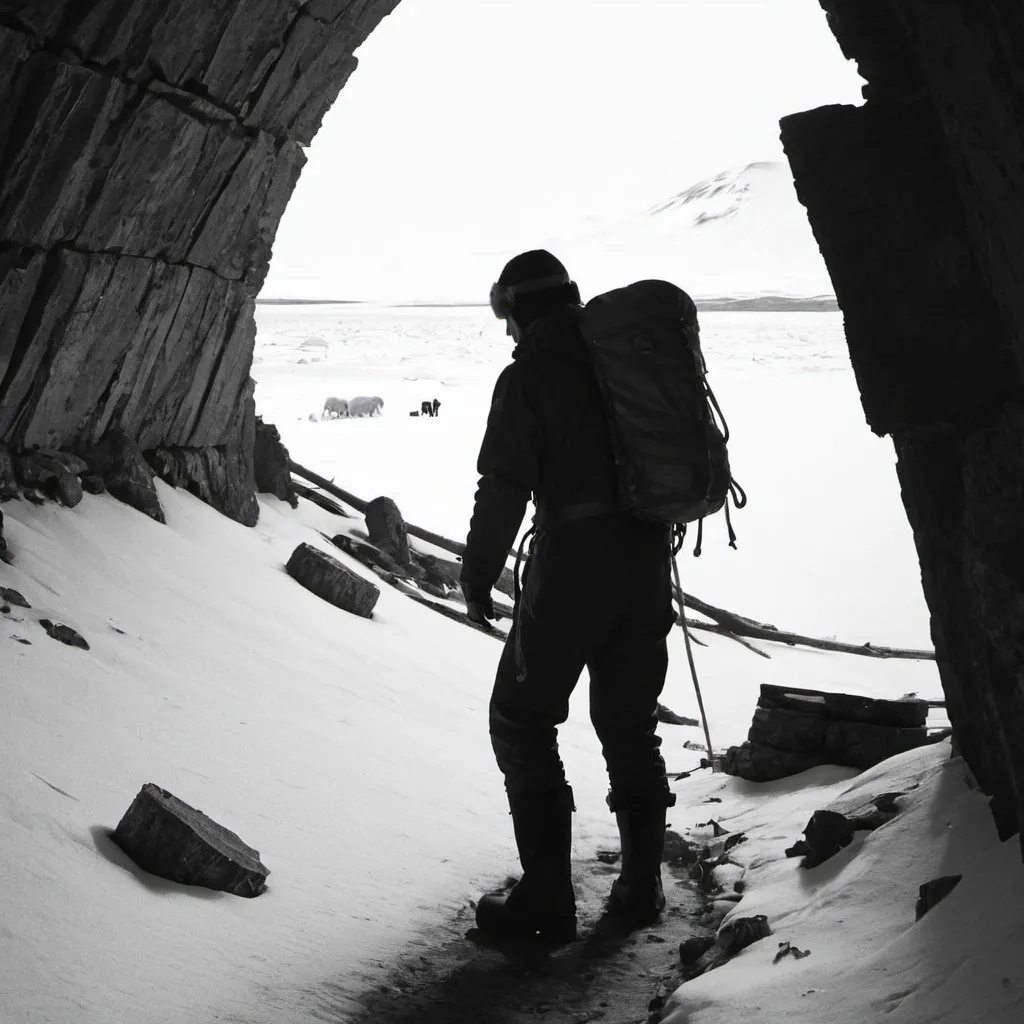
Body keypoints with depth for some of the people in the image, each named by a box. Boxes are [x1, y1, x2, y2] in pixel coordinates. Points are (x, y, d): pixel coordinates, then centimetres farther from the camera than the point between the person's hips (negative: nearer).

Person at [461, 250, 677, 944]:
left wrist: (479, 575, -2)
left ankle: (547, 902, 3)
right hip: (648, 561, 7)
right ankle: (642, 888, 21)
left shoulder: (528, 378, -8)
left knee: (523, 723, 5)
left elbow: (503, 489, -13)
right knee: (631, 724, 17)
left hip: (572, 565, -6)